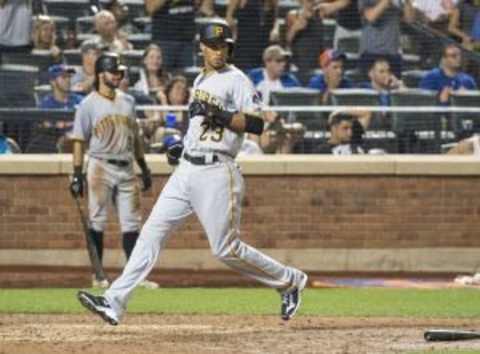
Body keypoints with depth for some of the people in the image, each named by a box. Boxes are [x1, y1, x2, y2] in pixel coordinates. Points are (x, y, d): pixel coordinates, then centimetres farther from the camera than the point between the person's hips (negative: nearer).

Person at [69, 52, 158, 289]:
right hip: (101, 167, -5)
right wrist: (77, 175, -10)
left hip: (126, 169, 5)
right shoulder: (88, 105, -4)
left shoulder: (127, 102, 11)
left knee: (131, 223, 3)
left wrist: (144, 167, 15)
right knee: (97, 221, -2)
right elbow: (79, 141, -5)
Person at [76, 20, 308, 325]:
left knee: (226, 249, -5)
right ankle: (114, 303, -7)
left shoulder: (236, 80, -6)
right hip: (186, 170, 8)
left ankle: (290, 281, 14)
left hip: (216, 172, -7)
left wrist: (220, 116, -23)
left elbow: (256, 124, -15)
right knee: (153, 231, -2)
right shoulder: (201, 81, 18)